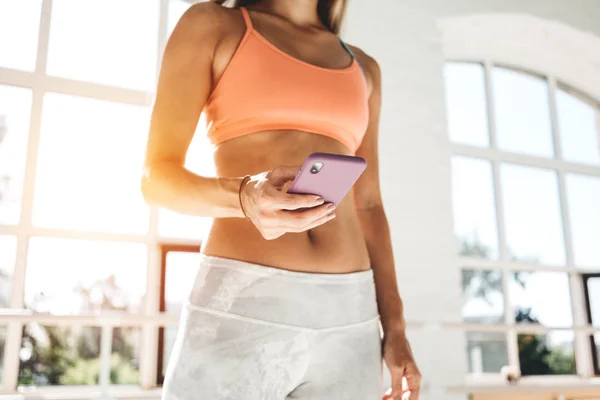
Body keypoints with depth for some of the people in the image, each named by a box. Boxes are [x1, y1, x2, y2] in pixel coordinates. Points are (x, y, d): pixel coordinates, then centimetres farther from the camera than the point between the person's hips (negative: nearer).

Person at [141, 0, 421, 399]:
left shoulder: (363, 67, 19)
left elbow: (367, 207, 16)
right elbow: (157, 177, -1)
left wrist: (394, 326, 8)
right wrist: (242, 197, -22)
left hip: (347, 315, 4)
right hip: (239, 306, -4)